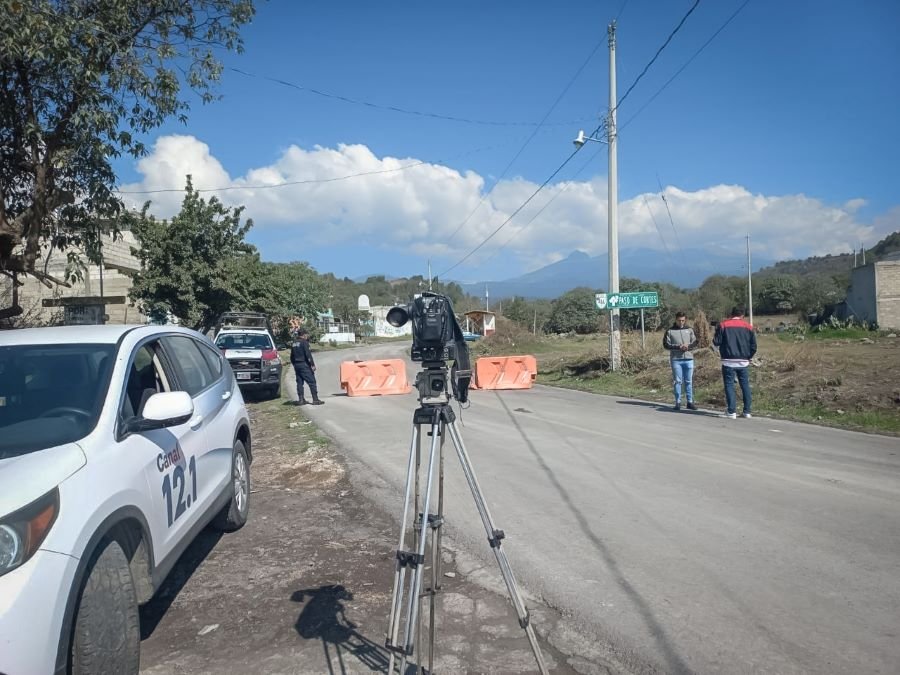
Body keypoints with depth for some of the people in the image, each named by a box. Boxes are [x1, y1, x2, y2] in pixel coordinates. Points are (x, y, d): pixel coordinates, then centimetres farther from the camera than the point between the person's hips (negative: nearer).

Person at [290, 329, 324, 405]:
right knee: (312, 382, -5)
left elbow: (292, 357, 20)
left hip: (297, 365, 8)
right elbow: (308, 354, -16)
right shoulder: (304, 342, -9)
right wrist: (312, 364, -15)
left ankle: (301, 399, 8)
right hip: (304, 365, -8)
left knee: (300, 382, 10)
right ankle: (315, 399, -8)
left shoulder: (294, 344, 16)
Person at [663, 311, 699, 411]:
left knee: (689, 381, 4)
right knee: (677, 381, 2)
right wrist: (678, 346, -13)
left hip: (688, 358, 2)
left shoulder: (689, 330, 10)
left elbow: (694, 343, 6)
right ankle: (678, 402, 8)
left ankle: (690, 402, 10)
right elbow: (666, 344, -2)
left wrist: (689, 346, -15)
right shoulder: (670, 331, 4)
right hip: (676, 359, -2)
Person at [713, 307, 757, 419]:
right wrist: (748, 357, 17)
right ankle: (747, 411, 11)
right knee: (745, 386, 11)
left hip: (729, 362, -2)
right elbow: (753, 346, 4)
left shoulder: (723, 325, -2)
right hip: (744, 362, 2)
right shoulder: (748, 327, 6)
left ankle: (731, 411, -4)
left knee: (729, 385, 2)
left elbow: (716, 342, -5)